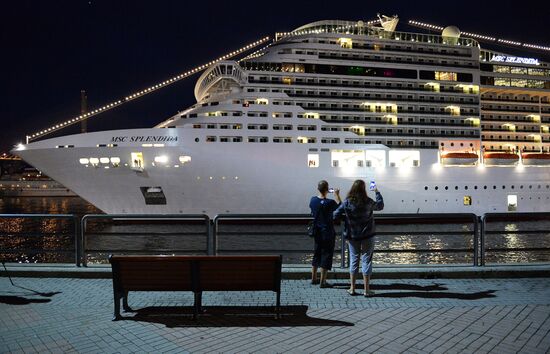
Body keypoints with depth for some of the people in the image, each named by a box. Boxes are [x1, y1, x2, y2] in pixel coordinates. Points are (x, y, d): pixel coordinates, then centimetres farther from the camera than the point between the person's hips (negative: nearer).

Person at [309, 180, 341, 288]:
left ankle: (314, 278, 28)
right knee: (326, 255, 2)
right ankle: (322, 282, 4)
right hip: (327, 233, -6)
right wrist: (337, 195, 7)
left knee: (316, 254, 19)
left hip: (316, 232, 6)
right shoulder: (329, 203, -21)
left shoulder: (313, 200, -4)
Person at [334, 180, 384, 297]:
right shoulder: (368, 202, -10)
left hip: (352, 236, 2)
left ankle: (352, 288, 14)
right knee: (366, 260, 5)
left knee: (354, 260, 12)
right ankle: (366, 290, 8)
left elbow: (336, 215, -9)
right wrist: (377, 193, 22)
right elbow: (380, 206, 9)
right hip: (367, 236, -2)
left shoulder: (347, 202, -8)